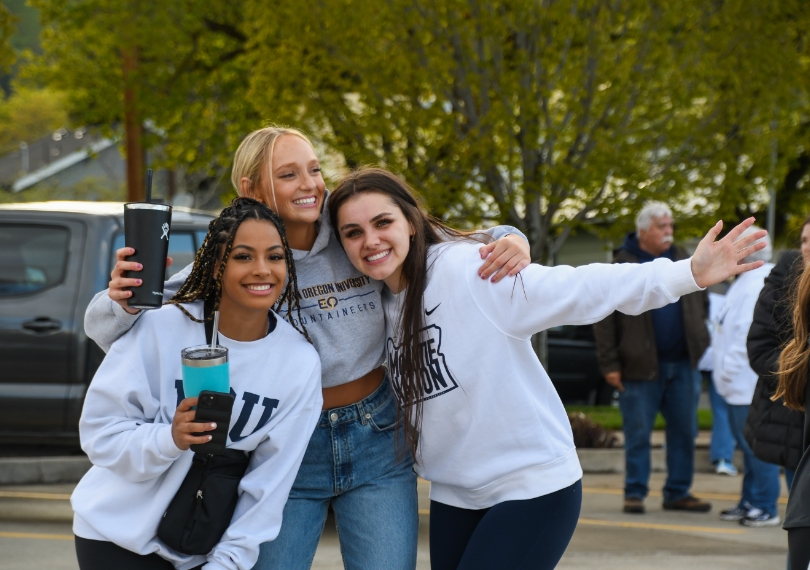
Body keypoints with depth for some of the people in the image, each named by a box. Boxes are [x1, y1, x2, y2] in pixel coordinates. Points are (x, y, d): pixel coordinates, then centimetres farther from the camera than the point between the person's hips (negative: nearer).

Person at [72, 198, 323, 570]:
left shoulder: (300, 362, -11)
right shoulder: (160, 329, -17)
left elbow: (268, 484, -7)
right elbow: (98, 433, -15)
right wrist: (169, 439, -31)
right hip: (119, 535, -2)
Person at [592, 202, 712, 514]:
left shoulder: (684, 262, 10)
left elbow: (702, 300, 22)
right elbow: (604, 320, -5)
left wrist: (699, 340, 10)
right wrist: (610, 363, -9)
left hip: (683, 365, 4)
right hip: (641, 368, -4)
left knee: (684, 432, 6)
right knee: (637, 434, 0)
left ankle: (678, 493, 14)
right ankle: (635, 493, 8)